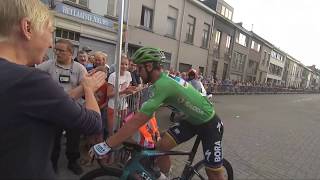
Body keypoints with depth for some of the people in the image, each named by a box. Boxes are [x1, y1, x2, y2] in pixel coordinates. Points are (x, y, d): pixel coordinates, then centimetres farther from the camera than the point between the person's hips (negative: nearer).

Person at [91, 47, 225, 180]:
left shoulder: (162, 84, -32)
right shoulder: (167, 78, -4)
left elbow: (138, 120, -36)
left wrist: (106, 145, -29)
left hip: (209, 123, -7)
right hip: (191, 119, 8)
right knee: (162, 146, -4)